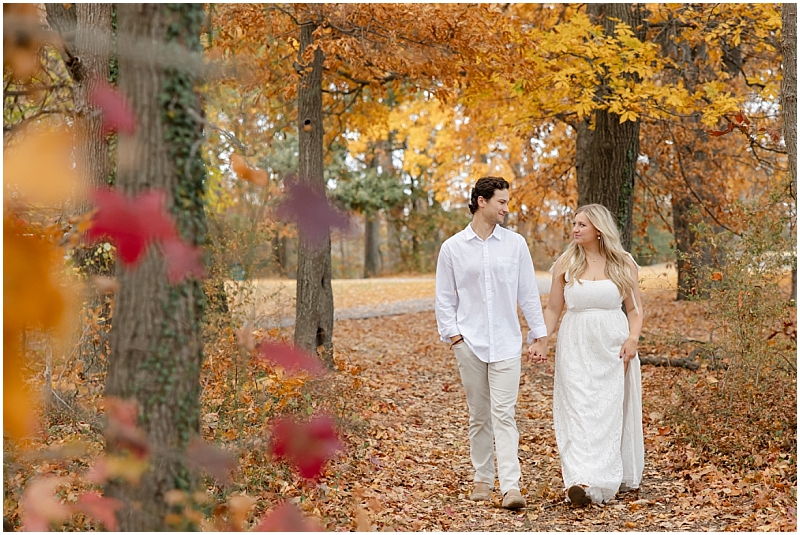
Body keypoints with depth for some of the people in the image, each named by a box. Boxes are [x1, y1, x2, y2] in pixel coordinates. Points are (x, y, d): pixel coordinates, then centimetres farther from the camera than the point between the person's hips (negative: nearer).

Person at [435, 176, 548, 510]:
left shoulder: (515, 244, 5)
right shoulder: (453, 248, 4)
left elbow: (528, 293, 7)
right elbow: (445, 298, 8)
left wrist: (540, 335, 5)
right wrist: (451, 333, -4)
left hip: (506, 343, 0)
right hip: (470, 344, 1)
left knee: (504, 415, -8)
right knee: (479, 416, 8)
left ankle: (511, 486, -13)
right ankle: (482, 479, 20)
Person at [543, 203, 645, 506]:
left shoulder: (623, 264, 3)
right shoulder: (566, 264, 5)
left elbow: (635, 309, 6)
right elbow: (553, 308, 8)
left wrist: (633, 338, -10)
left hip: (612, 347, 0)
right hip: (575, 347, 0)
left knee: (609, 411, -1)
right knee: (578, 411, -9)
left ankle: (610, 478, 7)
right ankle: (581, 481, -14)